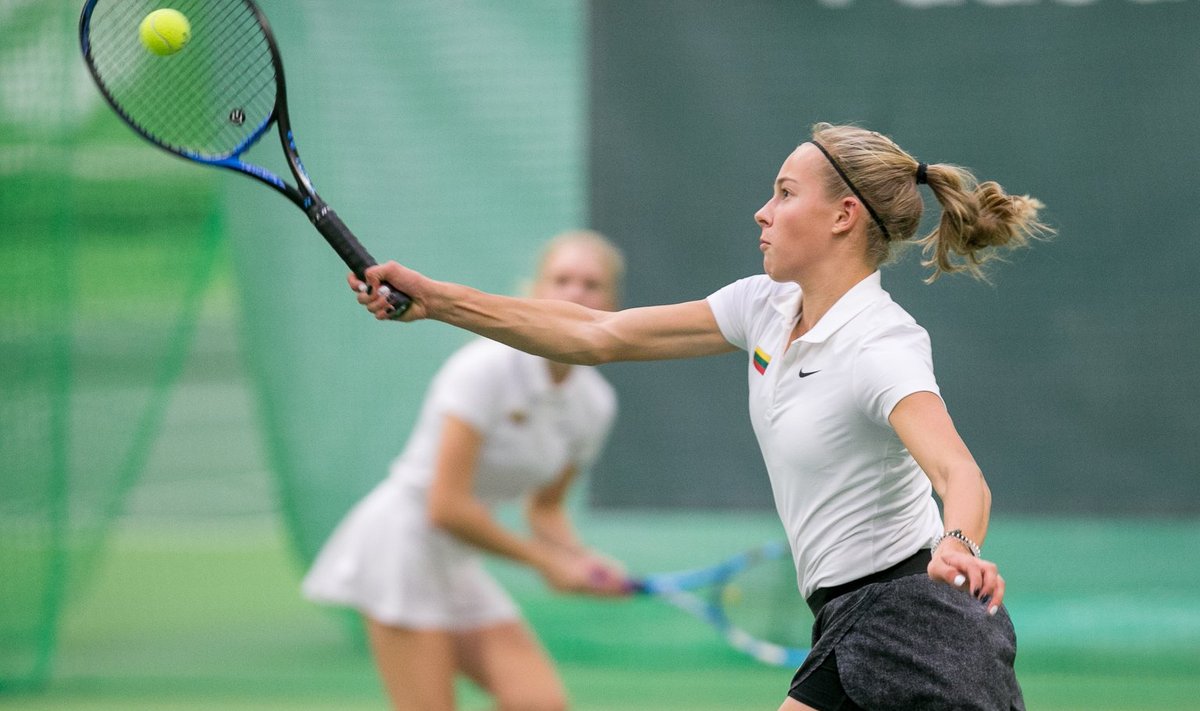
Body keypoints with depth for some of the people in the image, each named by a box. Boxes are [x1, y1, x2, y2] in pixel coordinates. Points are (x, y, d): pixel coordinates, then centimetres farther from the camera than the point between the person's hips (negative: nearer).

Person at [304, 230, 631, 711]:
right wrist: (545, 561, -15)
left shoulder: (595, 402, 3)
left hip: (457, 564, 8)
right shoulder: (486, 369, -20)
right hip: (402, 540, -8)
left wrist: (584, 563, -3)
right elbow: (446, 507, -23)